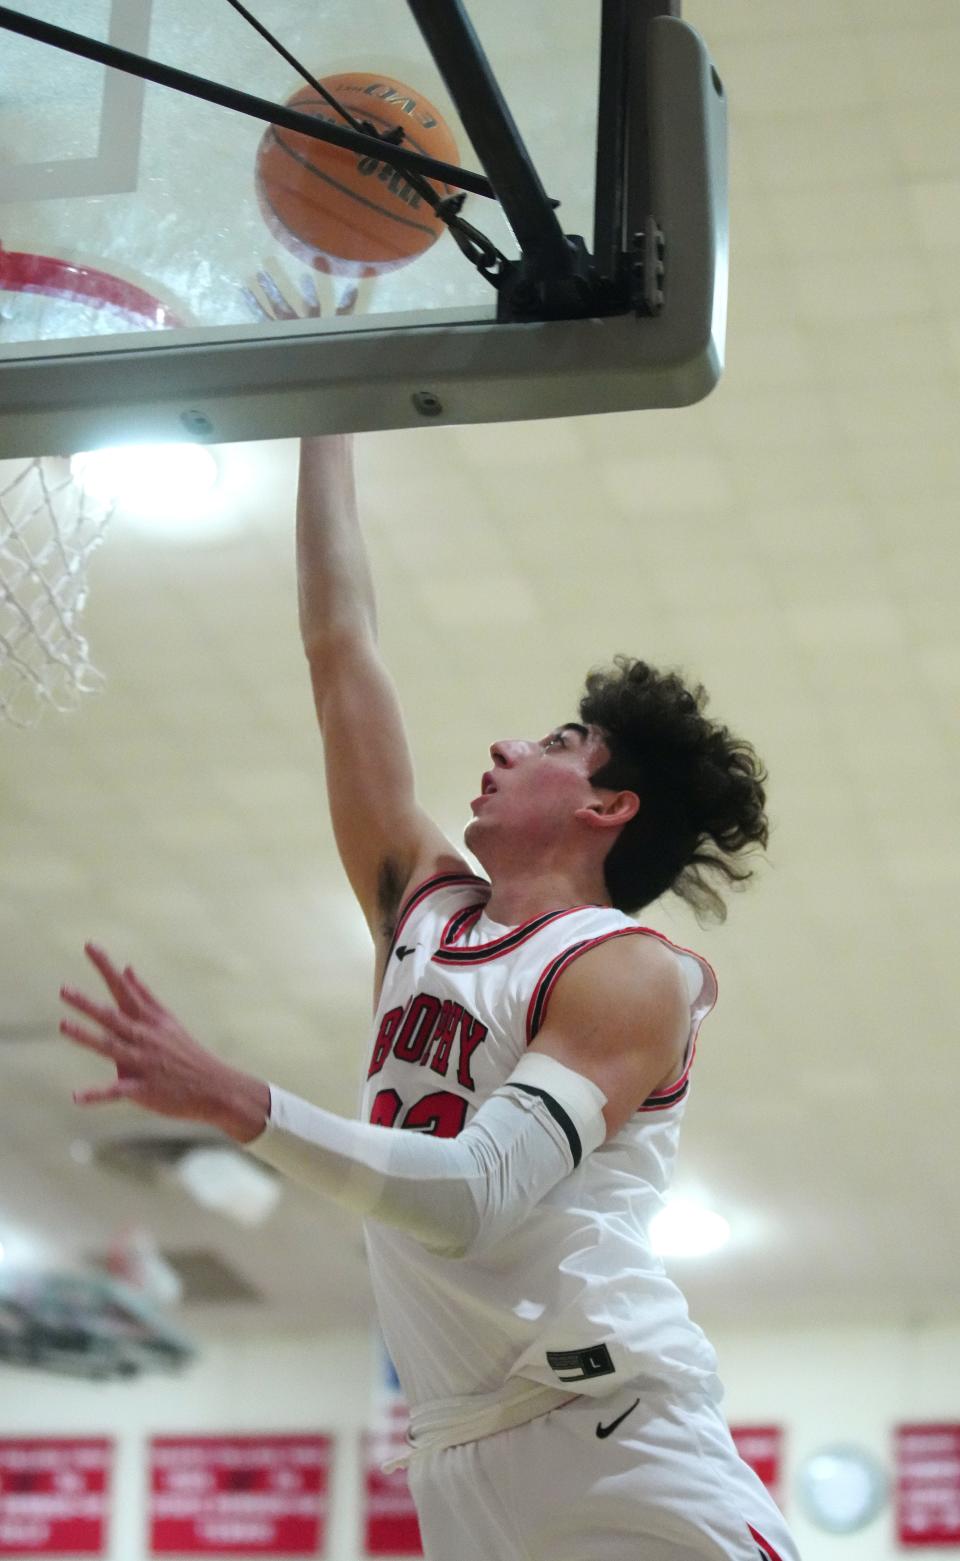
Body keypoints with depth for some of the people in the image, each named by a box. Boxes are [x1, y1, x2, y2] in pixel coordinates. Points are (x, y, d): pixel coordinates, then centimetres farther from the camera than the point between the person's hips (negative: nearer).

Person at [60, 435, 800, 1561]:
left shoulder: (631, 974, -3)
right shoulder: (424, 907, 18)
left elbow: (473, 1197, -18)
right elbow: (339, 644, 19)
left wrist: (232, 1103, -25)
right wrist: (324, 426, 21)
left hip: (614, 1439, -6)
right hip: (456, 1461, 6)